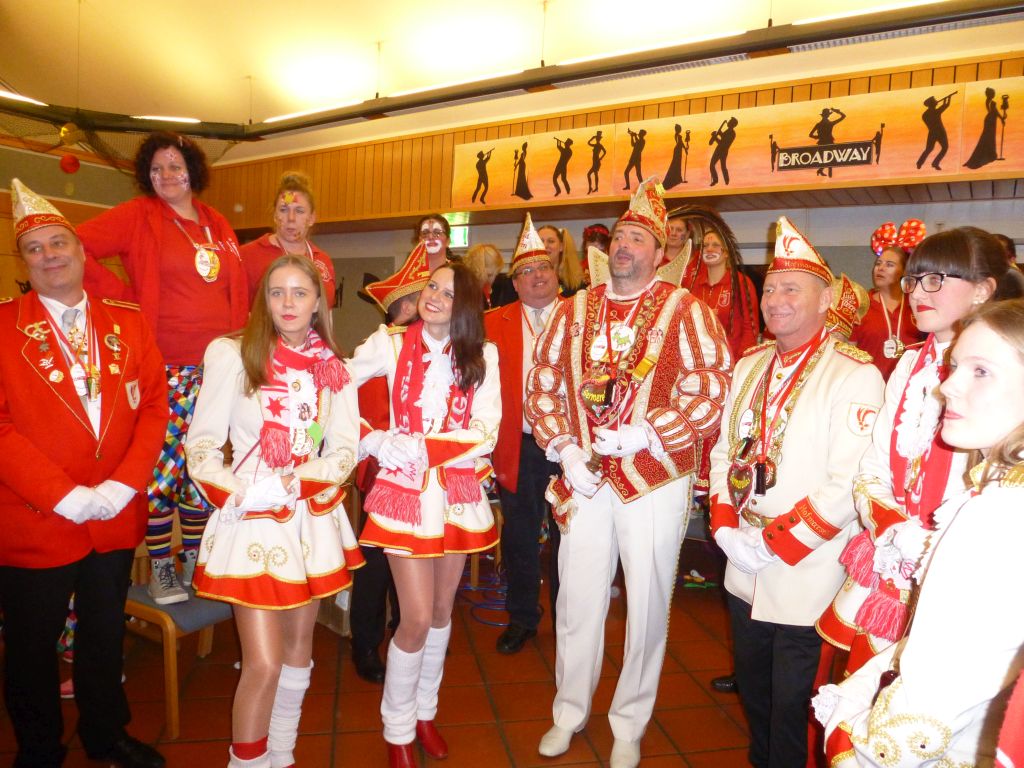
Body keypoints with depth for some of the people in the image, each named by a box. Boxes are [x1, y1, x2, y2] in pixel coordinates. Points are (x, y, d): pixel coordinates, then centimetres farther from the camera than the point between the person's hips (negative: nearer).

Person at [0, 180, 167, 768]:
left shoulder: (129, 322, 4)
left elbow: (154, 406, 0)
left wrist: (124, 485, -12)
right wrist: (65, 496, -18)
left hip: (117, 516, 3)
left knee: (106, 635, 19)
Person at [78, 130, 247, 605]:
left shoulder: (218, 226, 16)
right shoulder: (139, 216, 1)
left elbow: (238, 288, 20)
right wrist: (123, 297, -9)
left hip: (216, 365, 4)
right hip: (164, 364, -4)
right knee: (161, 464, -1)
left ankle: (194, 560, 22)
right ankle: (160, 567, 14)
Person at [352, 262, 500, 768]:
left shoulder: (482, 356, 0)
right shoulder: (391, 344, -4)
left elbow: (486, 433, -8)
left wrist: (423, 447, -19)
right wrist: (373, 442, -15)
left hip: (457, 491, 3)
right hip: (404, 489, -2)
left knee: (442, 610, 14)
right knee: (417, 618, -3)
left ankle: (424, 710, 38)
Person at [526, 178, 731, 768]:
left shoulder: (684, 310, -4)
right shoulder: (575, 309, 8)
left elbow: (713, 391, -11)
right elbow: (542, 384, 8)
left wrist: (644, 433, -19)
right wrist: (564, 447, -5)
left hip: (655, 479, -3)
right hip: (585, 477, 3)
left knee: (647, 606, 10)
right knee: (578, 599, 14)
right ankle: (570, 713, 36)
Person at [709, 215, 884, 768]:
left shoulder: (855, 376, -14)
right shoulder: (749, 366, 8)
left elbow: (849, 486, -20)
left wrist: (776, 543, -17)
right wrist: (726, 525, -4)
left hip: (806, 581, -6)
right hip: (744, 575, 6)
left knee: (790, 711, 10)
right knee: (752, 691, 24)